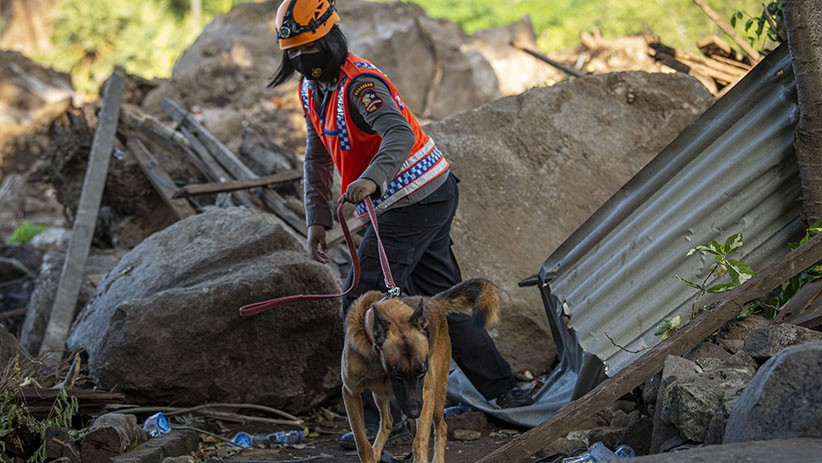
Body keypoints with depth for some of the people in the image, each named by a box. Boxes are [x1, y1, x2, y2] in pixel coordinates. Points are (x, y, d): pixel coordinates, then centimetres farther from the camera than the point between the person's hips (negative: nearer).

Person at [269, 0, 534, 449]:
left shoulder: (360, 84, -22)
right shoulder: (311, 90, 8)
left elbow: (400, 133, -38)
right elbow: (317, 160, 15)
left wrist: (372, 178, -54)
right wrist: (318, 220, 8)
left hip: (415, 203, -10)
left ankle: (381, 417, -9)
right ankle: (503, 389, 27)